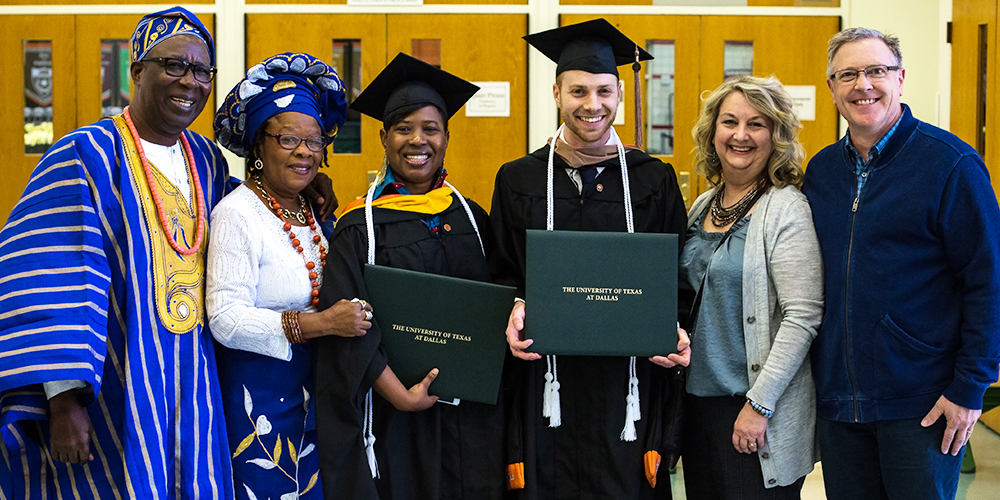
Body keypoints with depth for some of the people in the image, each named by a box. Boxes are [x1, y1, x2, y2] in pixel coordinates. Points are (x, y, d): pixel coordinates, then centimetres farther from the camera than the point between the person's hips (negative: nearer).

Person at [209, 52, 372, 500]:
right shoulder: (237, 214, -14)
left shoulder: (310, 210, 9)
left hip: (311, 391, 7)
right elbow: (226, 320, -22)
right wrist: (322, 323, -25)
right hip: (257, 392, -7)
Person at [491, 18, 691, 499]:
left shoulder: (653, 180, 5)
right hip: (545, 376, 1)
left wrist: (674, 332, -9)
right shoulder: (518, 180, 7)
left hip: (626, 381, 0)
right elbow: (502, 274, 9)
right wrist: (516, 309, -11)